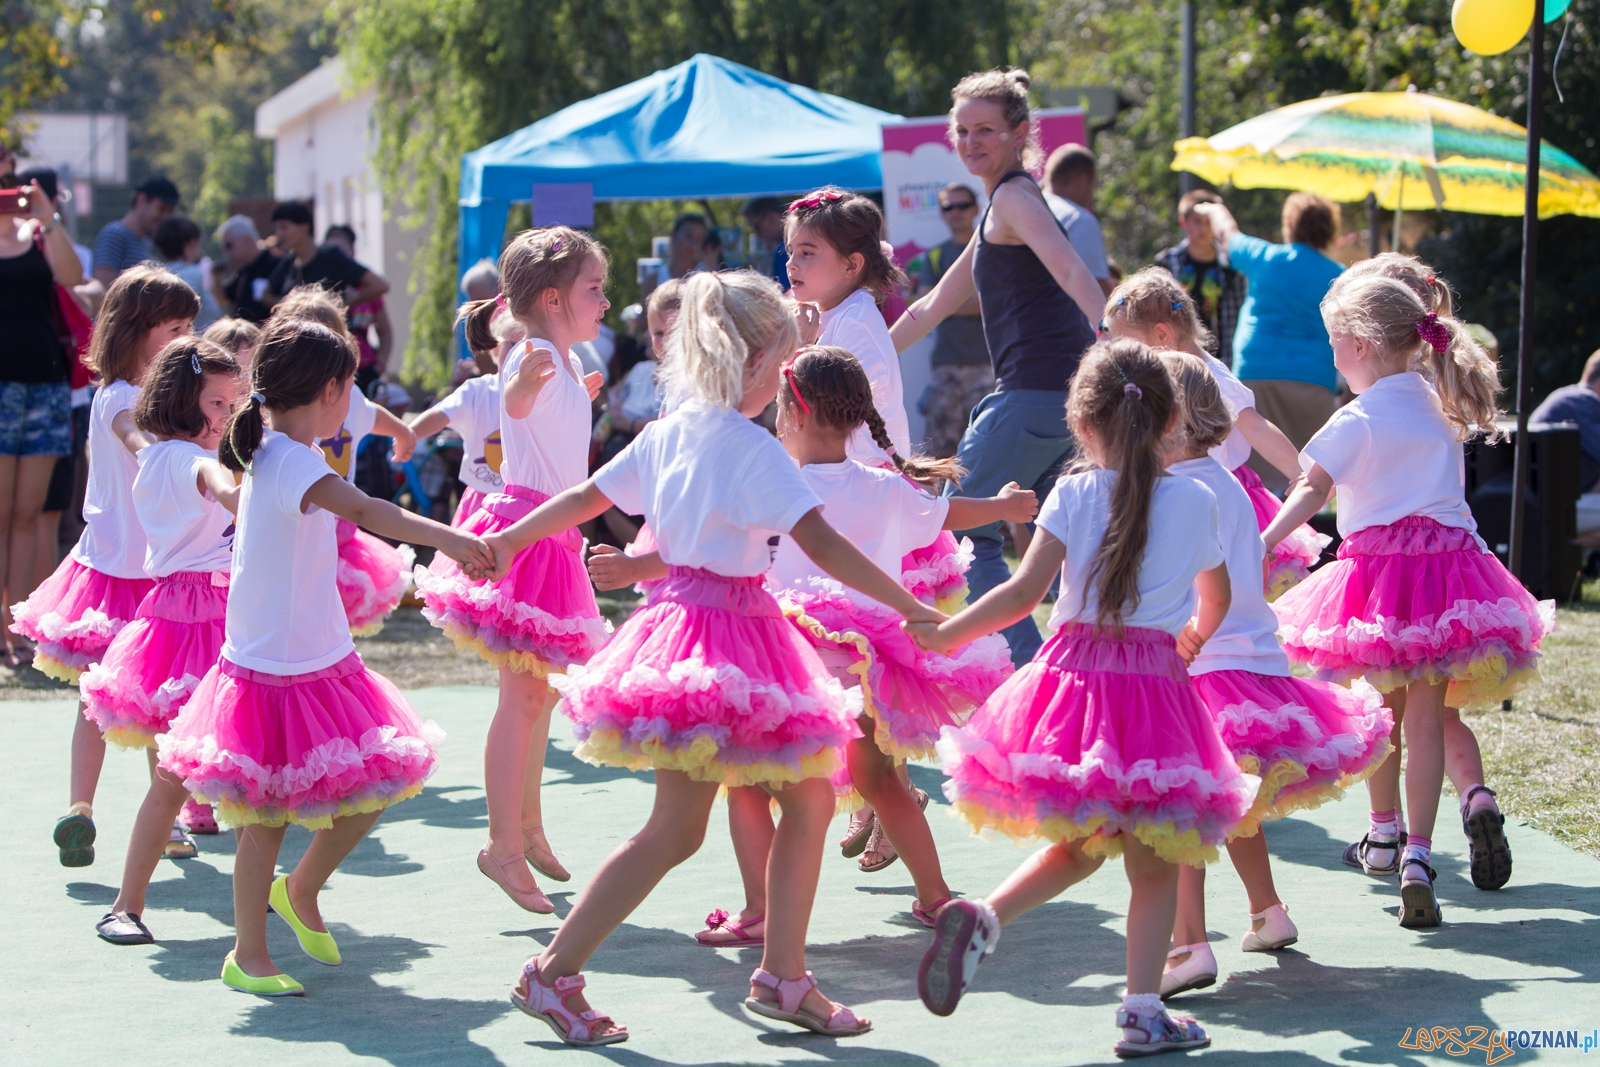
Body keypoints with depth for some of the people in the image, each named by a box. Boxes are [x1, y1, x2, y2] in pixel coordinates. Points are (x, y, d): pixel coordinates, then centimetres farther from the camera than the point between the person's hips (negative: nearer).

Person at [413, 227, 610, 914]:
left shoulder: (564, 361, 15)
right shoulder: (534, 353, -14)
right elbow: (513, 404, -40)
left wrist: (579, 398, 44)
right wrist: (527, 381, -60)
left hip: (553, 538, 10)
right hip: (526, 529, -10)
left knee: (539, 691, 17)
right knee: (522, 694, -11)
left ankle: (527, 825, 29)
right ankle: (504, 846, -8)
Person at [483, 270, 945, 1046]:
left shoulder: (667, 433, 8)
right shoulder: (753, 449, -15)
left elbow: (585, 497, 14)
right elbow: (823, 545, -21)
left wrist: (507, 542, 27)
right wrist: (915, 612, -20)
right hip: (724, 629, -9)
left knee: (810, 798, 12)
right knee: (675, 830, -4)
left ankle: (782, 978, 15)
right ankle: (553, 974, 0)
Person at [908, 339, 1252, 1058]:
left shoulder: (1074, 494, -1)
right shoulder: (1196, 502, 4)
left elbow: (1023, 594, -7)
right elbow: (1215, 603, 18)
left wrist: (943, 635, 2)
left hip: (1076, 668, 1)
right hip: (1157, 686, -1)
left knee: (1079, 846, 17)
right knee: (1154, 864, 8)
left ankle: (983, 917, -5)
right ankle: (1143, 1009, 6)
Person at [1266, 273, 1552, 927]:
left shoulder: (1358, 419, -8)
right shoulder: (1438, 407, 9)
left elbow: (1311, 491, -18)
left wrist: (1262, 544, -24)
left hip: (1379, 569, -3)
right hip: (1446, 556, 3)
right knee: (1426, 720, 1)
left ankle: (1384, 835, 32)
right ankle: (1417, 856, -8)